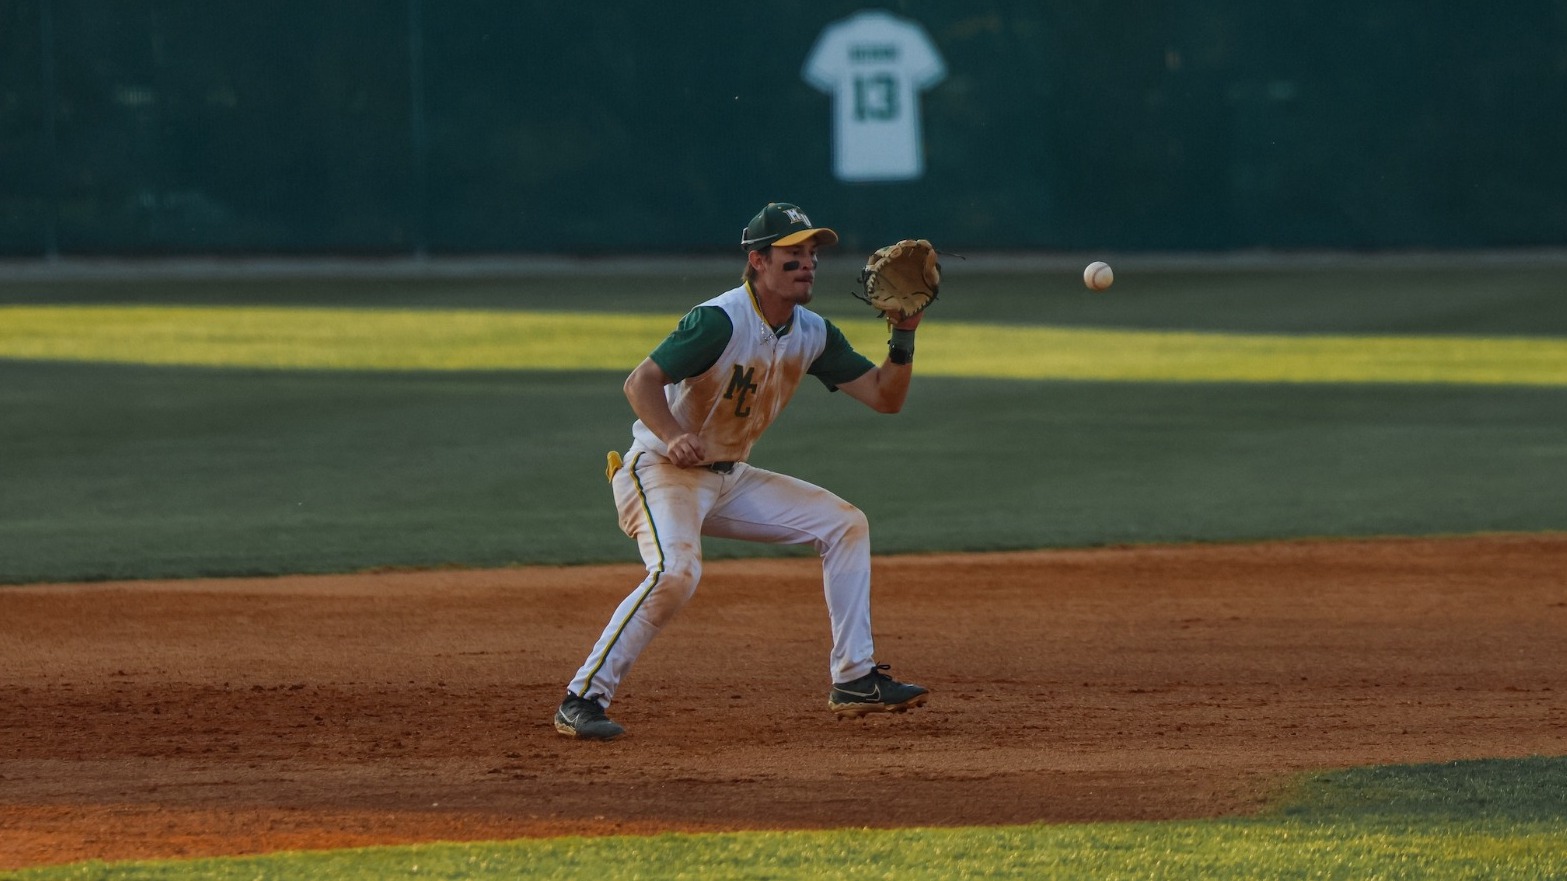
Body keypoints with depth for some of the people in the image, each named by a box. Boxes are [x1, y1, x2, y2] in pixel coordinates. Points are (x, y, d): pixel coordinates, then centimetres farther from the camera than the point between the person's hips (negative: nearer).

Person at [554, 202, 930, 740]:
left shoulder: (812, 334, 2)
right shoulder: (721, 321, -22)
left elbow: (884, 397, 5)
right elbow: (641, 381, -28)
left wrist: (904, 336, -12)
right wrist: (674, 438, -45)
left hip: (729, 479, 8)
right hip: (660, 472, -8)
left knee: (843, 524, 4)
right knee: (675, 571, -33)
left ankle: (854, 680, 7)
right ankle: (582, 700, -25)